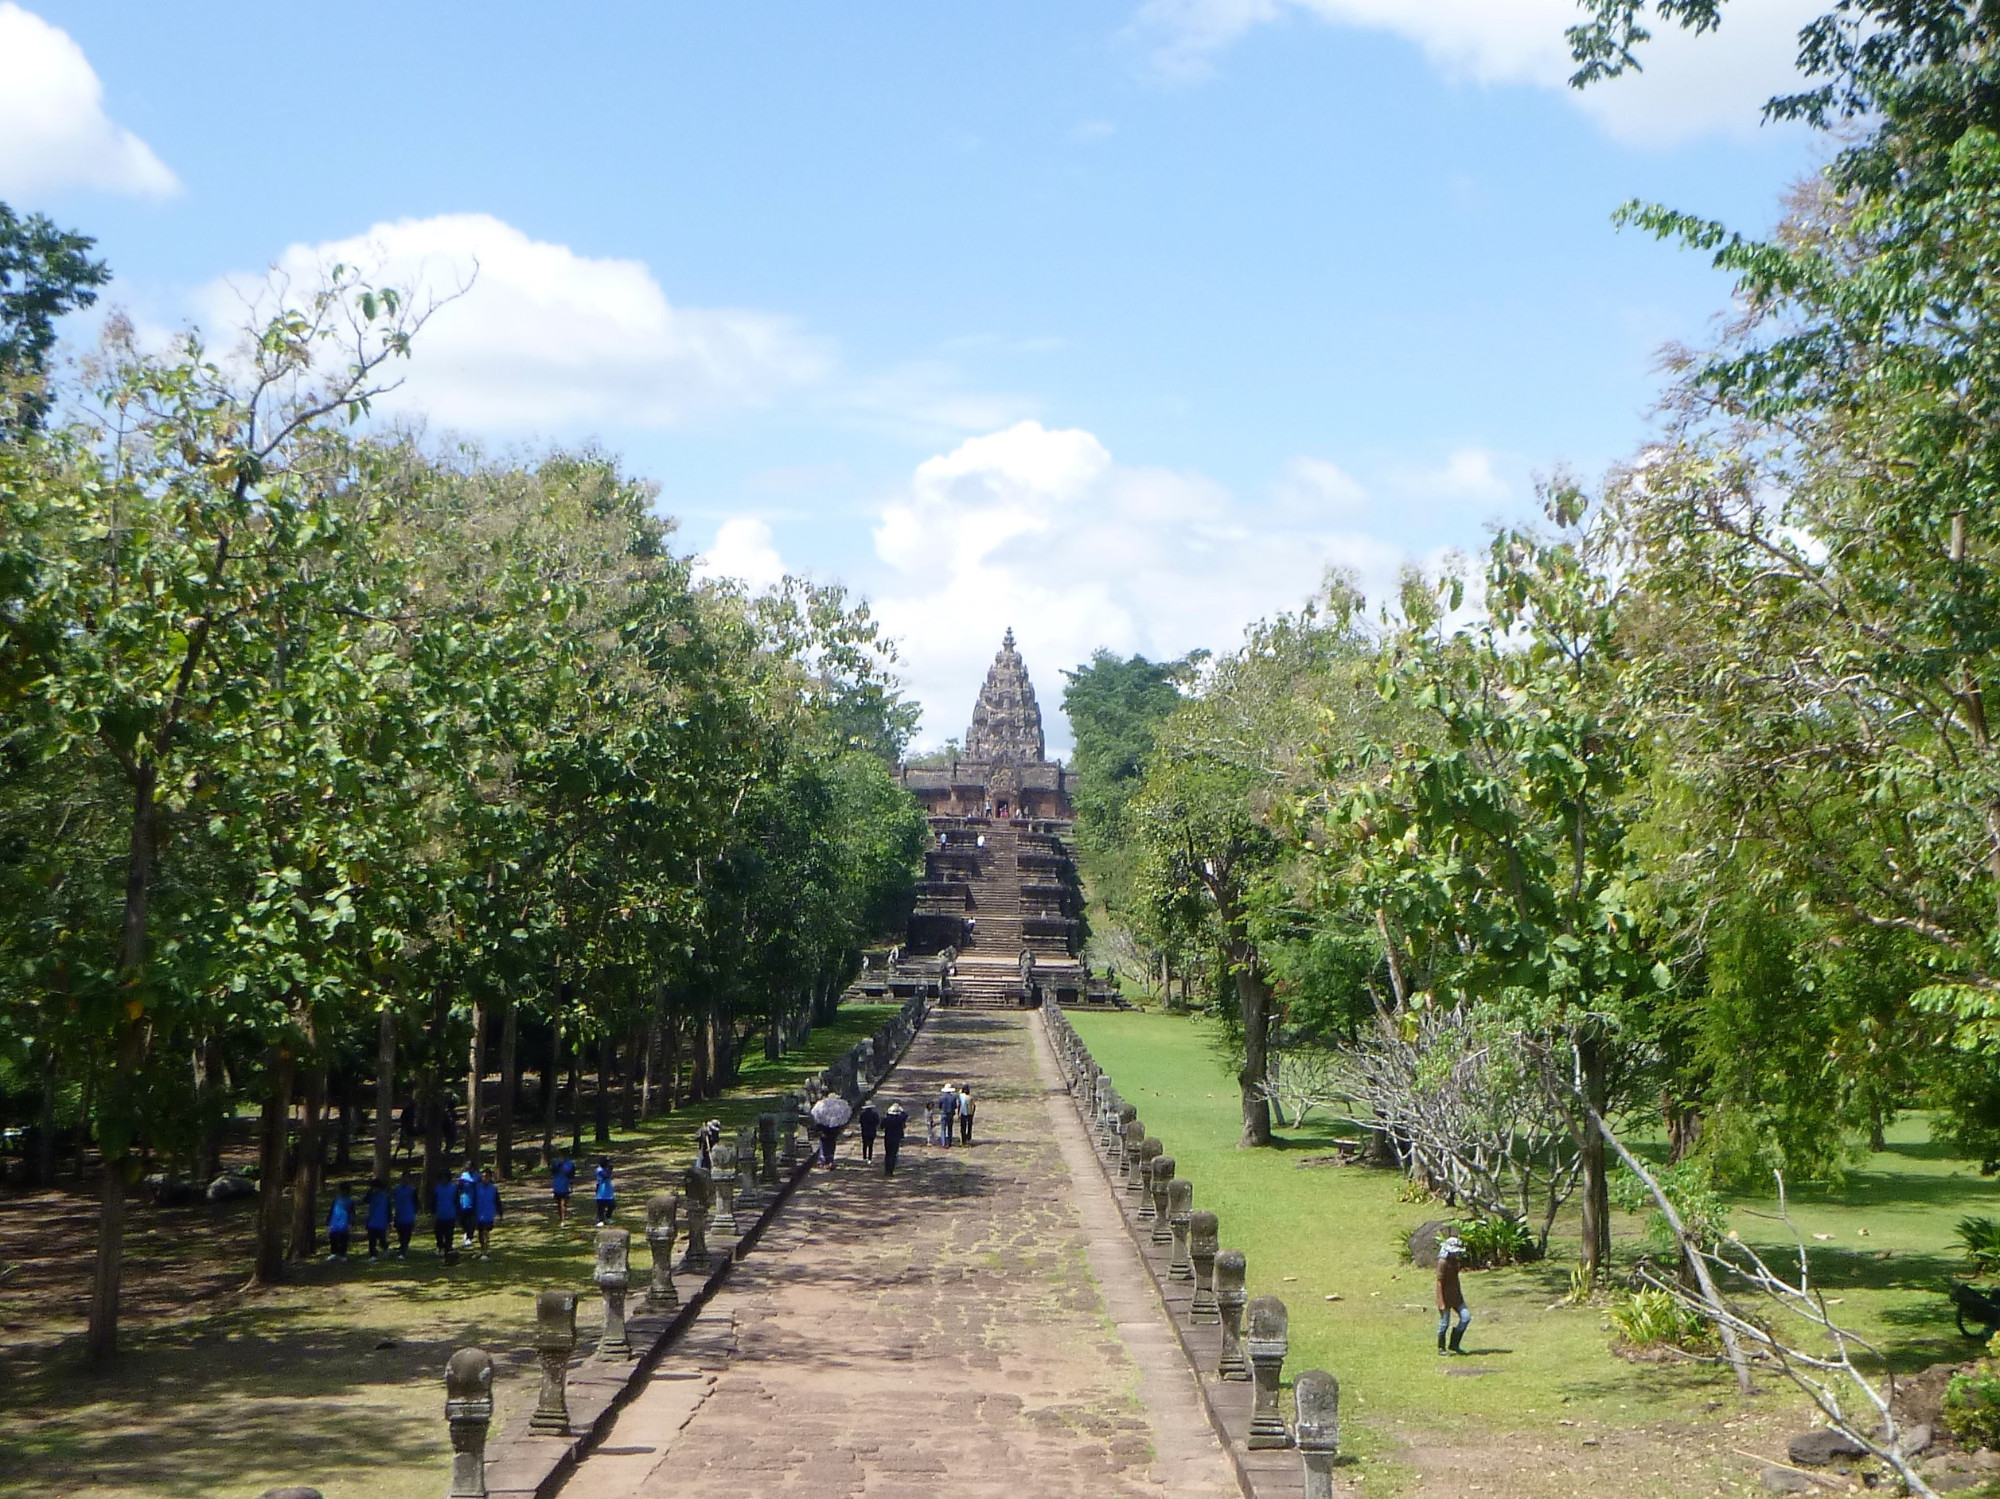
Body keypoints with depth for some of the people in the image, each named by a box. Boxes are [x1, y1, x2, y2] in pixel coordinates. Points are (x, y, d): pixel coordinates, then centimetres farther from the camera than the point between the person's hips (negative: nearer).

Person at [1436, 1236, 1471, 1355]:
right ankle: (1441, 1349, 18)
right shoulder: (1443, 1262, -19)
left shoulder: (1455, 1261, 7)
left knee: (1466, 1317, 2)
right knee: (1444, 1323, 1)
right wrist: (1442, 1303, -21)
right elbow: (1440, 1282, -20)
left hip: (1456, 1295, 9)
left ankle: (1454, 1345, 14)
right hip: (1446, 1296, -8)